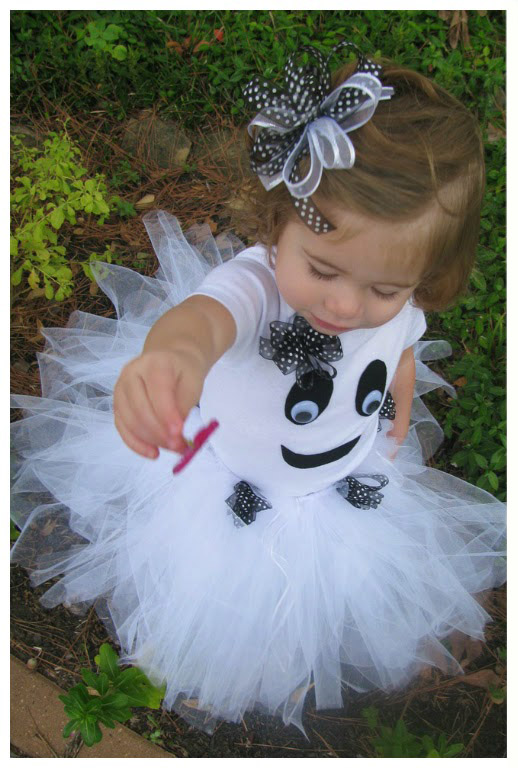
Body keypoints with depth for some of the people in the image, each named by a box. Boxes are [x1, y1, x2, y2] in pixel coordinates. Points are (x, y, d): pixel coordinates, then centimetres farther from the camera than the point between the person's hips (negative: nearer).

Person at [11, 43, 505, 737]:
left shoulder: (400, 306, -19)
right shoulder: (257, 281, -37)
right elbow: (206, 315, -61)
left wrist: (397, 435, 10)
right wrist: (172, 353, -83)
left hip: (349, 493, 4)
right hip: (227, 495, -4)